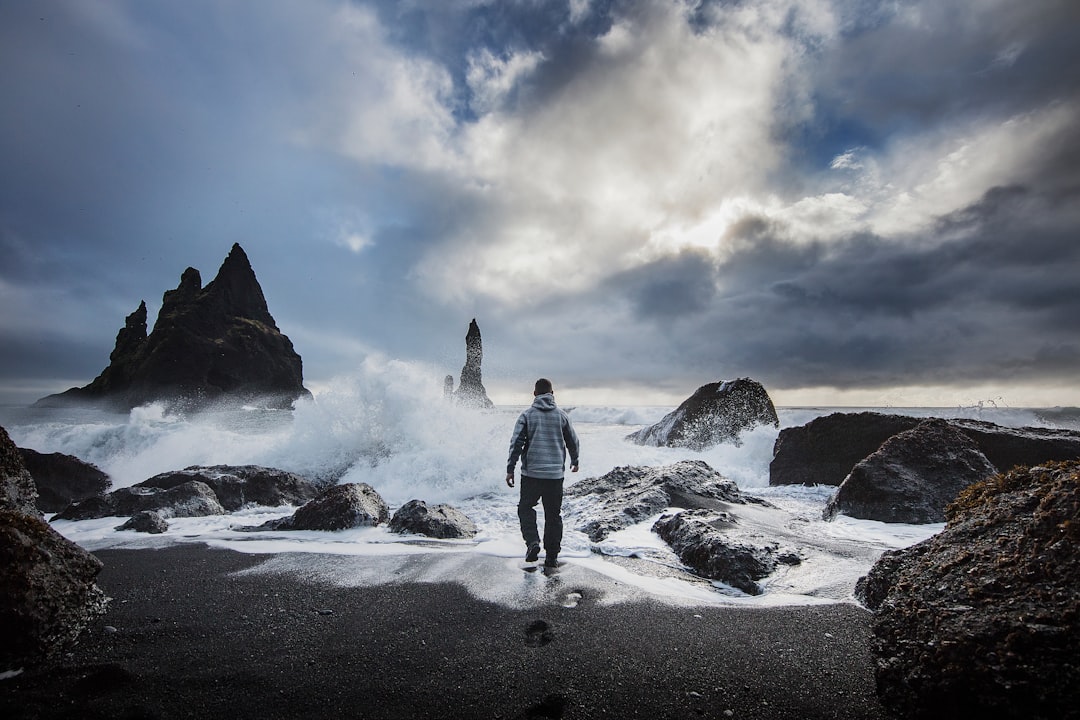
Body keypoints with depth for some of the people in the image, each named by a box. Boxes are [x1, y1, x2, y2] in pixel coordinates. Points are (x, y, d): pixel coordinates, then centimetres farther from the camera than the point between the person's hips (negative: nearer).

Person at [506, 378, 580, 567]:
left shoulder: (527, 415, -2)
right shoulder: (561, 416, 4)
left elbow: (516, 443, -7)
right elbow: (573, 442, 13)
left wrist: (510, 469, -1)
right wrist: (575, 461, 30)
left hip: (531, 473, -2)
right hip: (556, 474, 2)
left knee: (526, 508, 15)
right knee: (553, 514, 11)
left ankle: (532, 542, -4)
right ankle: (552, 556, 14)